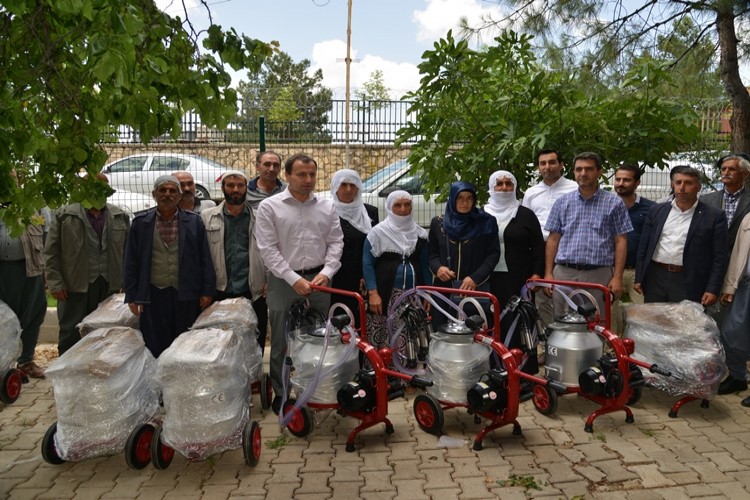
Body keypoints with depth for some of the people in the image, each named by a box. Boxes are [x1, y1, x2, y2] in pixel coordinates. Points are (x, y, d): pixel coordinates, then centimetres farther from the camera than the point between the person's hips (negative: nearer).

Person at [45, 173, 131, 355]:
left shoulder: (120, 217, 7)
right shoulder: (64, 215, -1)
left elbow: (128, 250, 8)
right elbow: (51, 252, -2)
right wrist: (55, 283, -8)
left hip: (108, 286, 3)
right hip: (75, 286, -2)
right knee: (71, 333, 5)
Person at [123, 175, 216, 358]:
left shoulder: (194, 221, 3)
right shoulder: (141, 223, 5)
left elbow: (205, 259, 2)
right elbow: (131, 262, 6)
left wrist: (207, 291, -2)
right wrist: (132, 295, 2)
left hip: (187, 295, 0)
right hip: (154, 295, 1)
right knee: (155, 349, 7)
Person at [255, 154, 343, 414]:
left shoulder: (327, 206, 6)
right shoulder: (269, 206, -4)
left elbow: (335, 242, 6)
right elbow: (268, 249, -8)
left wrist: (326, 272, -9)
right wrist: (294, 279, -14)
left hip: (318, 280, 3)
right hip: (284, 281, -2)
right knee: (281, 342, 6)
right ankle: (280, 394, 21)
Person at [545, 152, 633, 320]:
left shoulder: (614, 203, 4)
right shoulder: (562, 202, 10)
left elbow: (620, 241, 2)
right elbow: (553, 239, 9)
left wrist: (617, 277, -6)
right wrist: (548, 273, 2)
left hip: (599, 275, -2)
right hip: (564, 273, 2)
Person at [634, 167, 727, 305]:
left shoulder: (714, 216, -2)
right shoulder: (657, 210, 7)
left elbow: (719, 258, -3)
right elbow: (643, 247, 9)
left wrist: (712, 290, -9)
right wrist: (639, 278, 6)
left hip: (689, 283, -3)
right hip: (655, 277, 3)